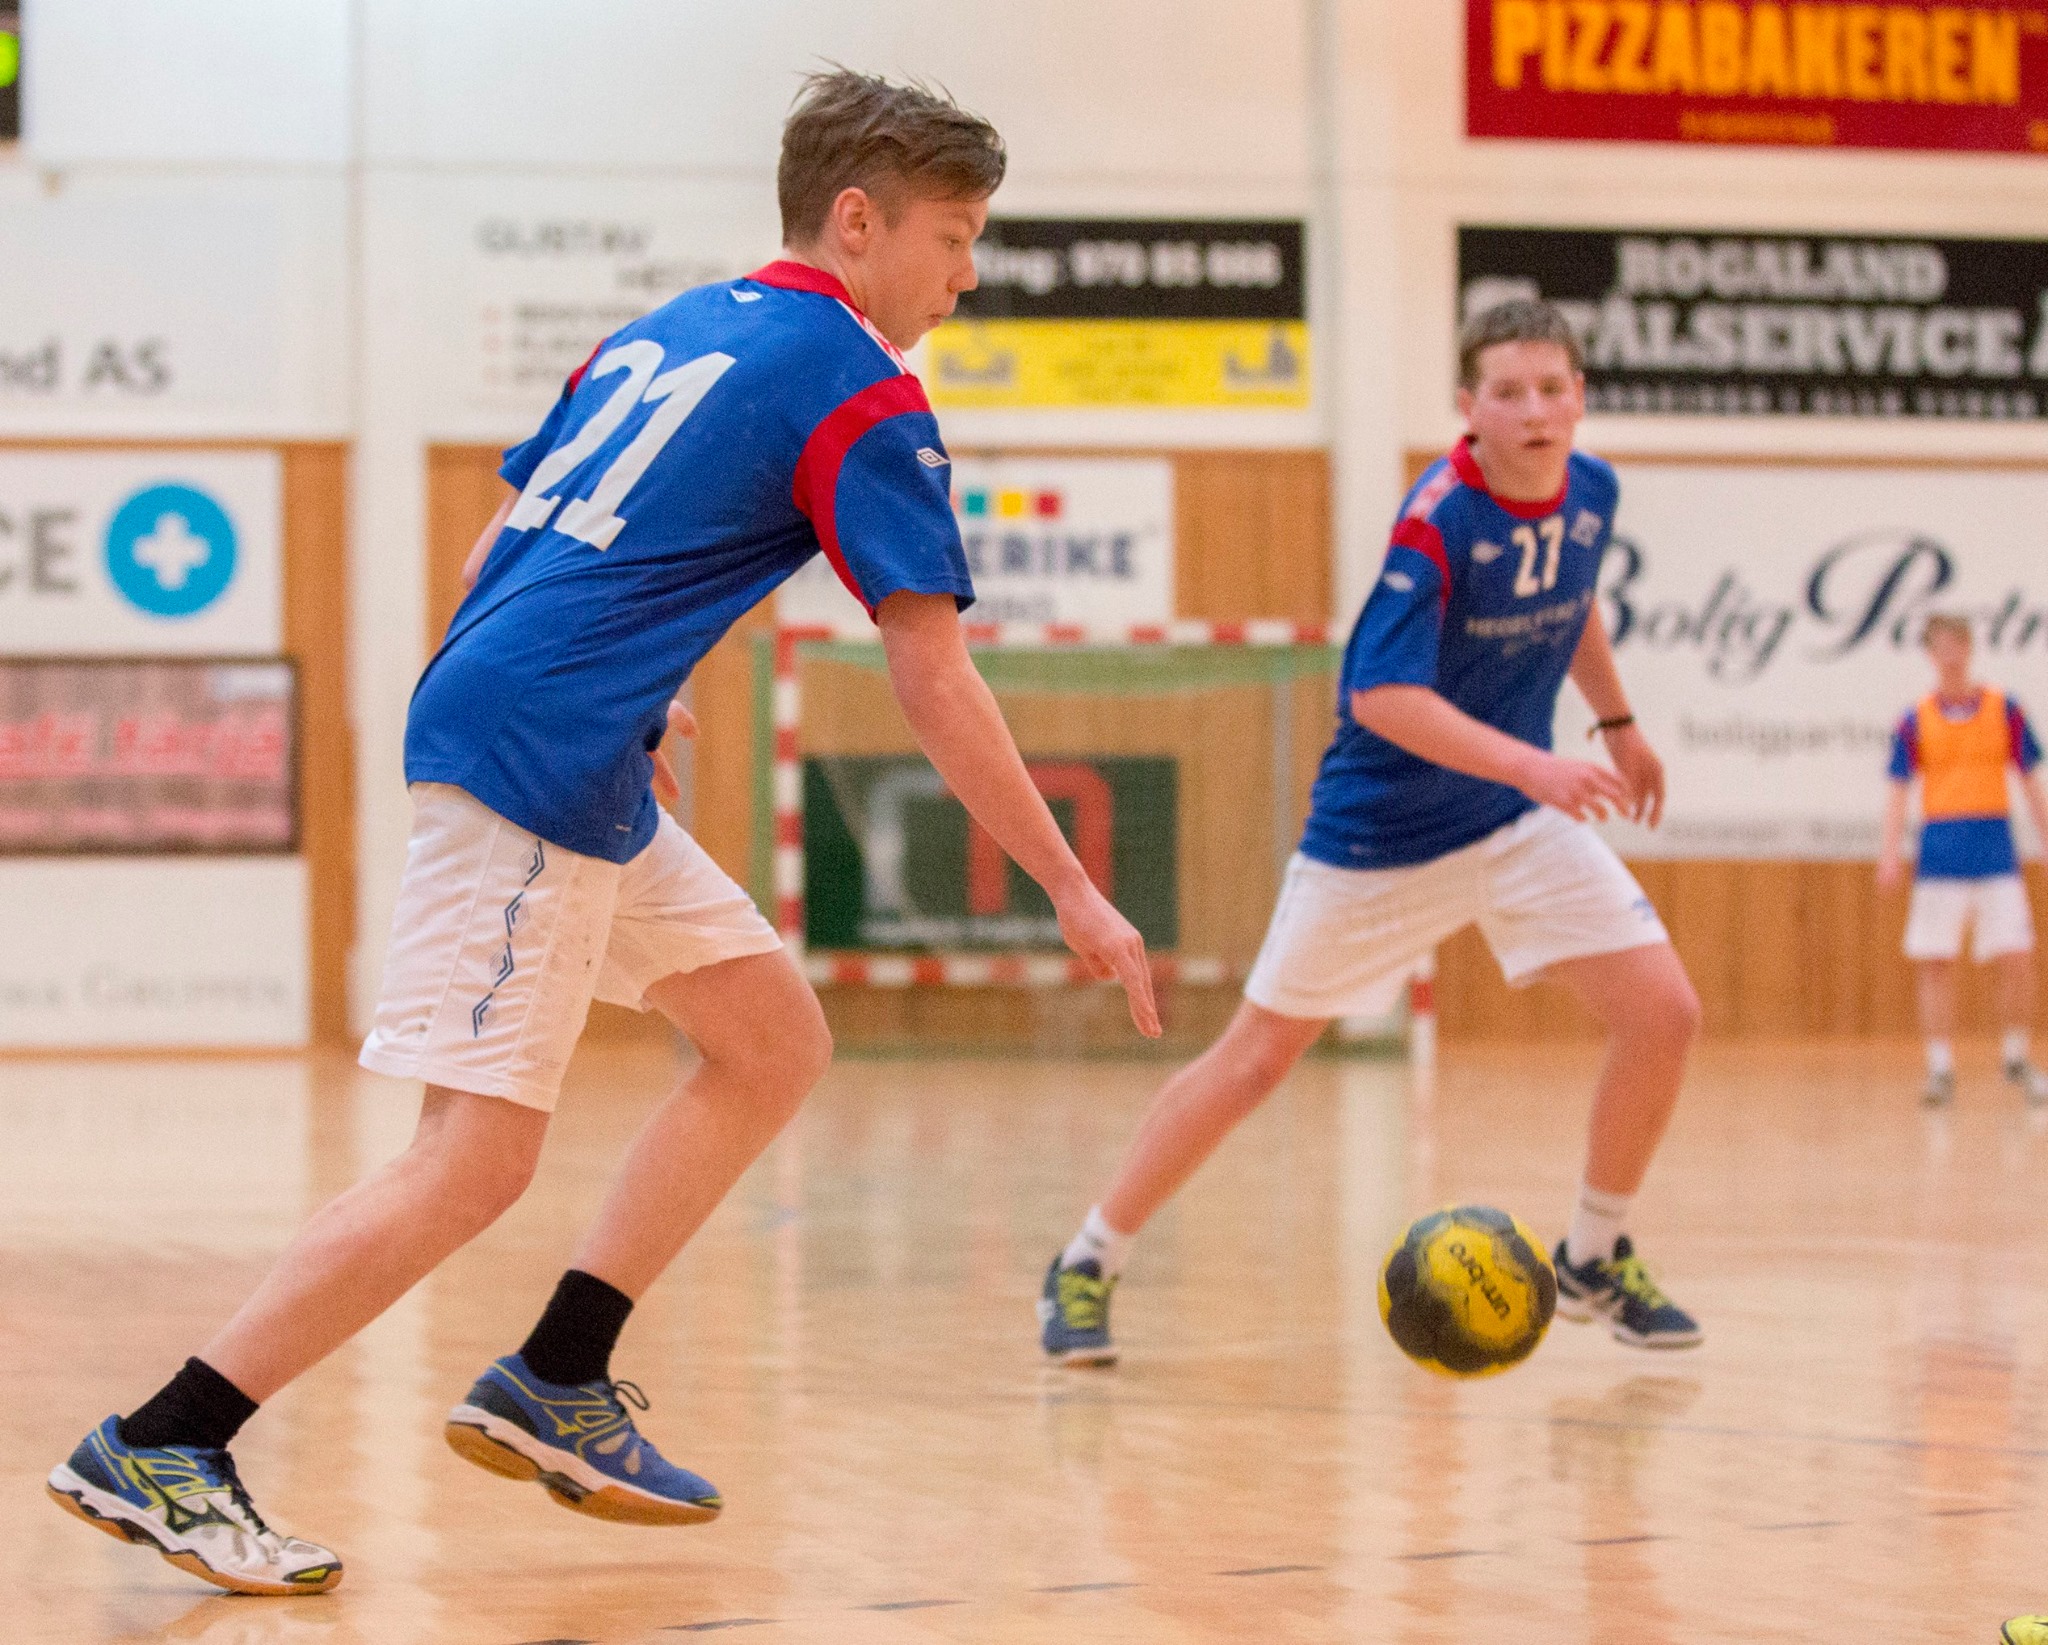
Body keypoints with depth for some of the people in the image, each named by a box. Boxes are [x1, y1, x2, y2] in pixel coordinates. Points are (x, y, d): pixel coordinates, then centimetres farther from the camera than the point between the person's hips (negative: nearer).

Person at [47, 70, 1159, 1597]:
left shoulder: (668, 329, 19)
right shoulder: (857, 390, -5)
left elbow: (496, 553, 22)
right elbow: (937, 684, -7)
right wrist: (1077, 894, -2)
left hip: (587, 782, 10)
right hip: (534, 764, -10)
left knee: (778, 1040, 13)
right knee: (480, 1158, -10)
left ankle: (554, 1385, 13)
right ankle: (153, 1451, -7)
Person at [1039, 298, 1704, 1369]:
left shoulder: (1591, 494, -3)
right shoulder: (1436, 520, -24)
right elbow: (1382, 695, -31)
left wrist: (1617, 722, 26)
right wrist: (1530, 766, -38)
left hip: (1520, 817, 6)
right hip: (1378, 832, -5)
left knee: (1663, 1013, -7)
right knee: (1258, 1055, -2)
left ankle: (1594, 1258, 13)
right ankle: (1086, 1266, 13)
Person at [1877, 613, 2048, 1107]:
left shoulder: (2003, 710, 5)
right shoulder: (1916, 720, 4)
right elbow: (1898, 790, 4)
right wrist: (1890, 853, -6)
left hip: (1996, 854, 0)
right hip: (1939, 856, 0)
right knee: (1934, 963, -1)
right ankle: (1940, 1068, 5)